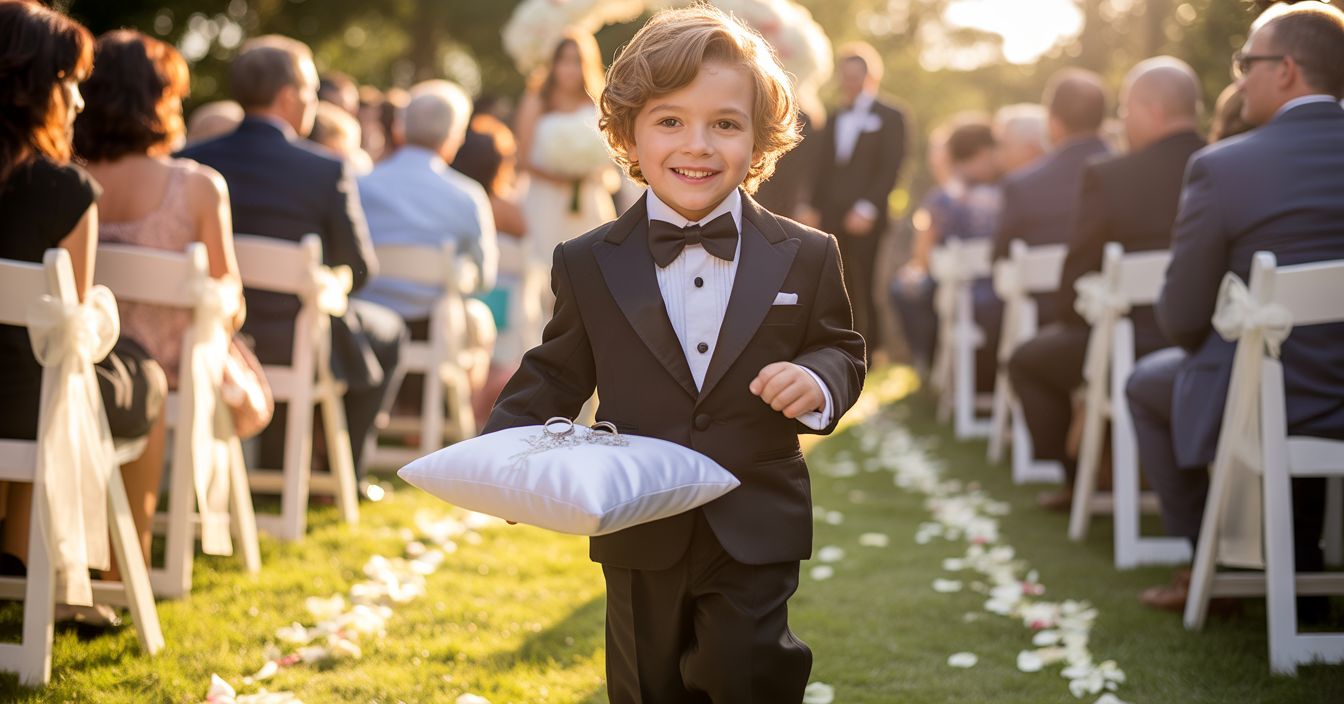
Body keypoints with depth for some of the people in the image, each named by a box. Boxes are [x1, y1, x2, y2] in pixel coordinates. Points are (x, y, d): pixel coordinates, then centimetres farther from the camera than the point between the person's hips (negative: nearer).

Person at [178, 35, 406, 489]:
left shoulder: (192, 161, -6)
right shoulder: (327, 171, -17)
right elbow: (358, 269, -9)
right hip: (296, 347, -4)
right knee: (388, 330, 27)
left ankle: (274, 468, 42)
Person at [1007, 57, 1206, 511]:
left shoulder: (1107, 176, -14)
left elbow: (1075, 283, -8)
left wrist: (1070, 317, 13)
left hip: (1131, 353, -5)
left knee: (1027, 360, 23)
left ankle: (1076, 481, 27)